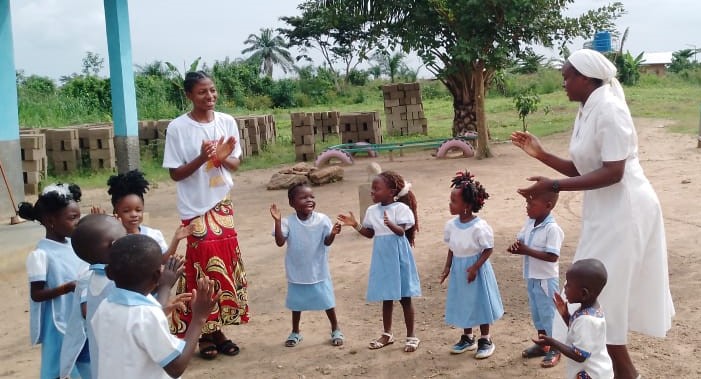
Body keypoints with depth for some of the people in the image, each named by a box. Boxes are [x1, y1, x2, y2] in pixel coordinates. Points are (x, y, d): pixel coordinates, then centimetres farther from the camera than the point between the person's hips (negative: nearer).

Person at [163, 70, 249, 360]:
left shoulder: (227, 122, 1)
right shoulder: (177, 127, -11)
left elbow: (235, 164, 6)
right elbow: (175, 173, -9)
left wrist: (223, 158, -16)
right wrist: (202, 158, -23)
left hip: (223, 206, 4)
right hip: (195, 209, -4)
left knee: (225, 267, 7)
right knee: (203, 270, -2)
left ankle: (218, 331, 20)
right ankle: (205, 335, 12)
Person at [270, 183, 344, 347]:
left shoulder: (322, 219, -11)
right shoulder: (288, 222, -13)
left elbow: (327, 242, -11)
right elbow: (280, 242, -21)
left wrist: (333, 233, -33)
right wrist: (277, 221, -31)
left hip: (319, 271, 0)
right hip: (297, 272, 0)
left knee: (327, 300, 9)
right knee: (297, 303, 15)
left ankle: (336, 330, 28)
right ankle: (295, 332, 33)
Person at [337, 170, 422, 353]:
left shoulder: (400, 208, -13)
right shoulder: (372, 210, 5)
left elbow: (401, 231, -22)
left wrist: (390, 224, -41)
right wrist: (355, 225, -1)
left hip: (398, 258, -6)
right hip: (382, 259, 6)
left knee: (404, 297, 3)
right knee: (386, 297, 15)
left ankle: (411, 336, 14)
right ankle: (387, 334, 27)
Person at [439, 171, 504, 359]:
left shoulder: (479, 226, -22)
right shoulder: (451, 225, -3)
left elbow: (488, 249, -16)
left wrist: (475, 267, -21)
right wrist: (447, 267, 4)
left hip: (476, 268, -6)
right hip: (458, 268, 6)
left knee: (479, 302, 6)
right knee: (462, 303, 15)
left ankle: (485, 340, 21)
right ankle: (467, 338, 31)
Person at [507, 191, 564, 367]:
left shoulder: (552, 229, -24)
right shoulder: (530, 222, 0)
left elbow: (552, 256, -27)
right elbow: (520, 239, 11)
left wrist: (526, 251, -27)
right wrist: (516, 247, -14)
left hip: (546, 279, -8)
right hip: (531, 277, 8)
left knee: (548, 314, 5)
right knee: (536, 313, 20)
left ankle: (554, 350, 21)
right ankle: (542, 344, 36)